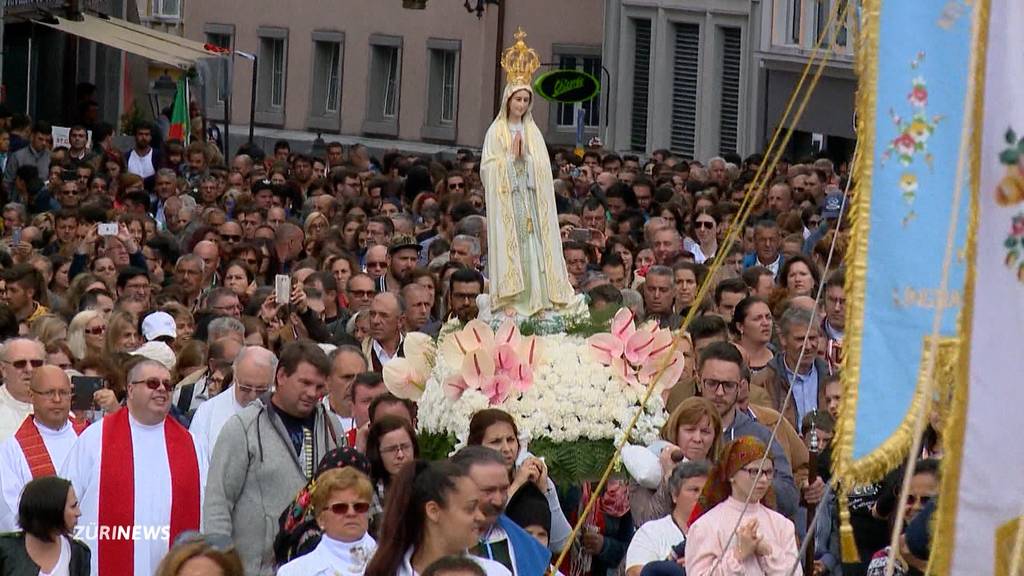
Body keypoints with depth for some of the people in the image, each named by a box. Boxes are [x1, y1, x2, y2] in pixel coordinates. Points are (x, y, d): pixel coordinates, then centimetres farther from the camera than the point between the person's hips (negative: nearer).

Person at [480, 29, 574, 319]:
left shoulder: (533, 132, 13)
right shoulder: (496, 131, 1)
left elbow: (544, 168, 9)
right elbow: (487, 167, -6)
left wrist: (526, 156, -6)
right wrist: (510, 156, -11)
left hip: (531, 200, 4)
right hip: (505, 201, -4)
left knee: (533, 248, -1)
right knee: (508, 247, -7)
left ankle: (536, 300, -1)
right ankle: (509, 301, -7)